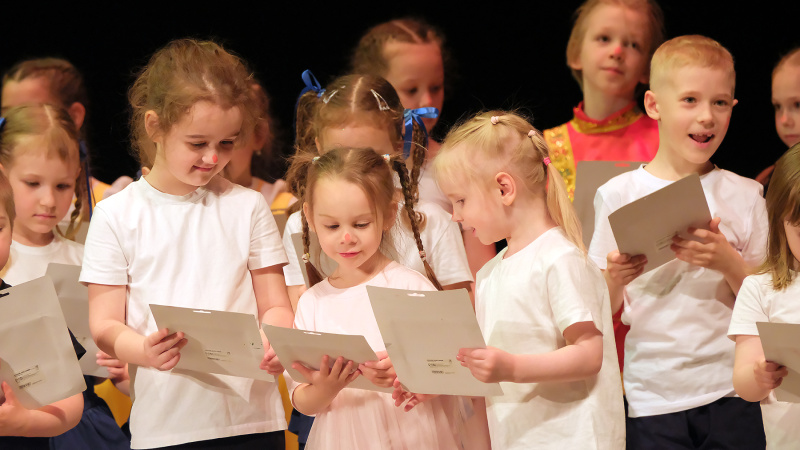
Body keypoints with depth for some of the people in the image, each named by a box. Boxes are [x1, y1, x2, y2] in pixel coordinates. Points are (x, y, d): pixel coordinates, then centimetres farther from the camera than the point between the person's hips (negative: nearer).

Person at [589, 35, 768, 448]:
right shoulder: (618, 196, 1)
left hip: (731, 393, 1)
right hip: (653, 395, -1)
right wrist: (616, 279, -17)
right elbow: (604, 310, 4)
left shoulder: (744, 196, 4)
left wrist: (728, 262, -14)